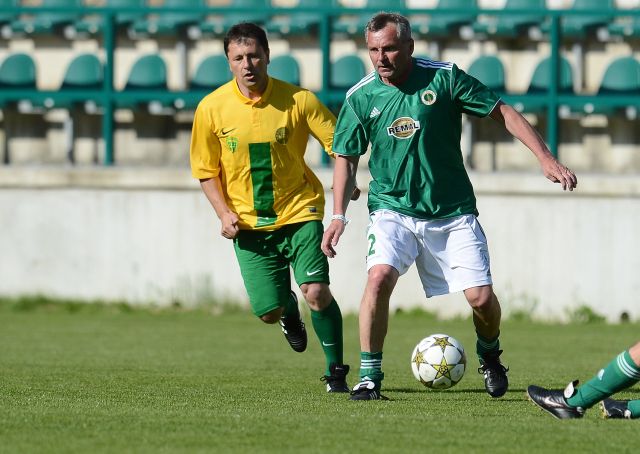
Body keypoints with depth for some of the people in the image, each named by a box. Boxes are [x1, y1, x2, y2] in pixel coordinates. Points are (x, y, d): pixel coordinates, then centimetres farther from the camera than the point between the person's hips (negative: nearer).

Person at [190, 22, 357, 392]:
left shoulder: (298, 100, -11)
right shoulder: (212, 108, -7)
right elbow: (206, 169, 4)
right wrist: (224, 213, -7)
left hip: (299, 211, -1)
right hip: (249, 222, 1)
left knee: (317, 292, -17)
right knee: (269, 310, -1)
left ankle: (336, 371, 2)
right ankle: (289, 309, 38)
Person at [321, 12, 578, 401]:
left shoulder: (444, 78, -9)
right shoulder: (360, 97, -4)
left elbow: (503, 113, -3)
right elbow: (346, 157, 8)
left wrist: (546, 158, -10)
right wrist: (339, 215, -1)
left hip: (453, 212, 0)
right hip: (392, 210, 0)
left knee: (481, 296, -8)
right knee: (379, 276, -25)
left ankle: (489, 358, 26)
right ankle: (369, 378, -13)